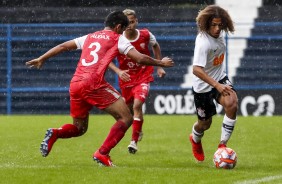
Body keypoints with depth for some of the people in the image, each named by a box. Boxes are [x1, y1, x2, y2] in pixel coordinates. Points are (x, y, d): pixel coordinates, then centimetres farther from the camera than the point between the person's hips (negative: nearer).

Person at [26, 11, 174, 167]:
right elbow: (140, 58, 4)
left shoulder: (89, 37, 26)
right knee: (126, 119, -2)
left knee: (79, 128, 22)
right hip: (94, 84, -7)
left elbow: (63, 46, 28)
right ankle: (102, 154, -14)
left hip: (74, 85, 7)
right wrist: (161, 63, 18)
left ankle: (55, 133, -8)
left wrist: (41, 59, 36)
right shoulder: (118, 39, 10)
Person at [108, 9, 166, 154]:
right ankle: (138, 131, 47)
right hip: (126, 78, 2)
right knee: (129, 109, 15)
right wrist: (118, 71, -24)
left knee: (137, 105, -23)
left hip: (143, 76, -2)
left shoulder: (145, 35, -11)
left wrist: (159, 67, 11)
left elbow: (155, 46, 12)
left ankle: (134, 141, -18)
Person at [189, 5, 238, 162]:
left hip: (220, 78, 6)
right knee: (205, 123, 10)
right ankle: (195, 140, 49)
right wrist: (217, 86, -44)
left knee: (232, 103, -24)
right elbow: (197, 70, -39)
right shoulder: (203, 42, -31)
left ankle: (223, 144, -12)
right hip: (203, 86, -6)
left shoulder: (219, 33, -7)